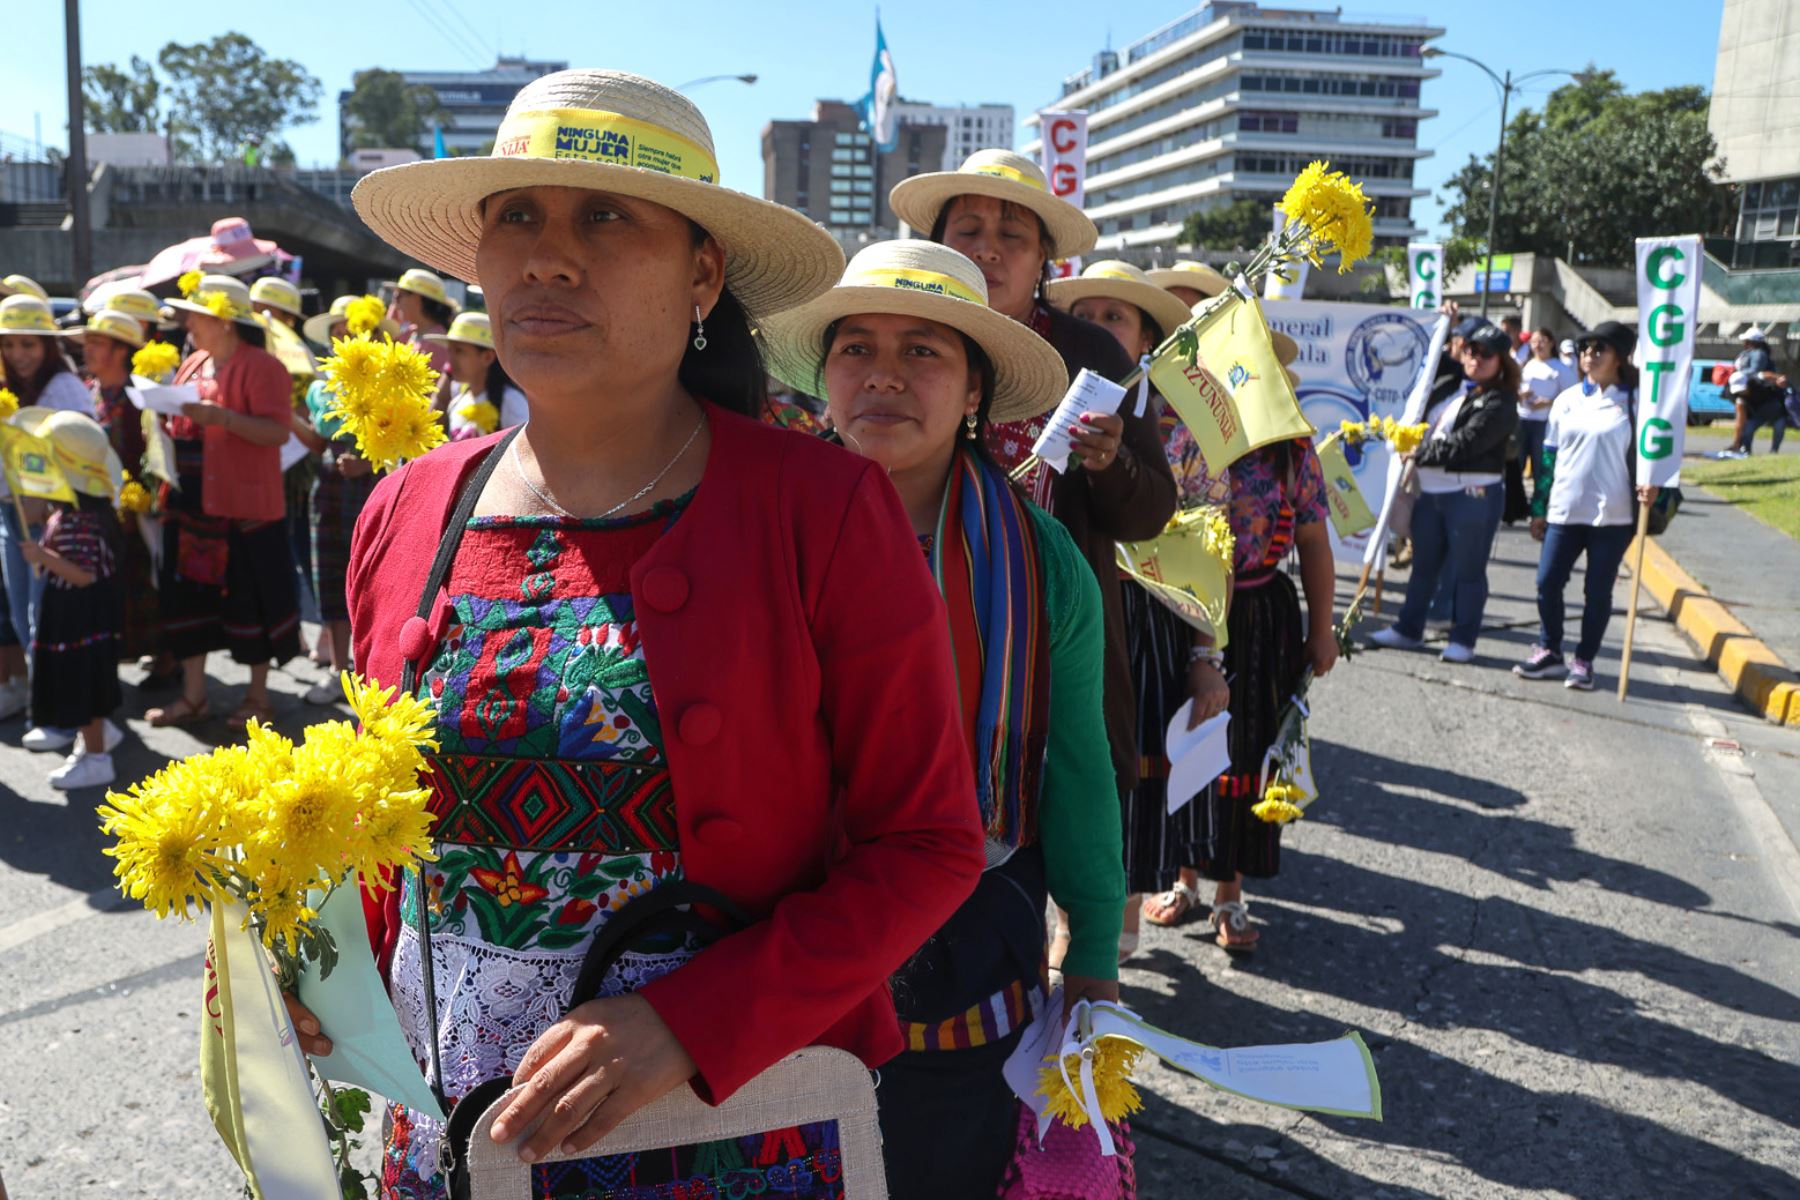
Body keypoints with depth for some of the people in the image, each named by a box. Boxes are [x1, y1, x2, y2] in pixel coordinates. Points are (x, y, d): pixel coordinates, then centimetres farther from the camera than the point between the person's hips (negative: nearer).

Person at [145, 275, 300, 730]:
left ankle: (258, 697, 16)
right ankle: (194, 696, 23)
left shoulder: (260, 366, -10)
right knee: (188, 594, 11)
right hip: (192, 503, 8)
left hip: (243, 506, -8)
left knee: (249, 600, 2)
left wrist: (223, 416, -28)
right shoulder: (192, 365, 14)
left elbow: (279, 431, -20)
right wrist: (165, 428, 3)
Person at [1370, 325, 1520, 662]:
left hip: (1472, 495, -8)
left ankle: (1463, 640, 9)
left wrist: (1420, 454, -12)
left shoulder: (1500, 404, -9)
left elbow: (1463, 444, -18)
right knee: (1423, 564, 15)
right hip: (1432, 491, 8)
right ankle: (1408, 629, 25)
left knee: (1467, 570, 1)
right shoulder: (1453, 389, 14)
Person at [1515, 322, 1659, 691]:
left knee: (1598, 591, 4)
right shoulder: (1567, 400, 9)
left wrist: (1649, 487, -19)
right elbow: (1548, 455, 11)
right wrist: (1538, 508, 10)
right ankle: (1549, 652, 18)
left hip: (1613, 515, -3)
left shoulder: (1633, 402, -2)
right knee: (1548, 582, 2)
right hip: (1564, 511, 3)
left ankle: (1584, 661, 16)